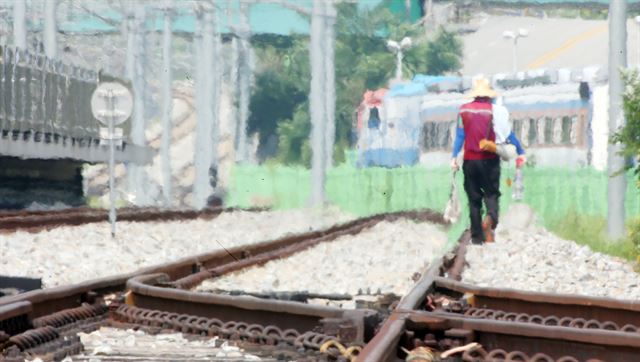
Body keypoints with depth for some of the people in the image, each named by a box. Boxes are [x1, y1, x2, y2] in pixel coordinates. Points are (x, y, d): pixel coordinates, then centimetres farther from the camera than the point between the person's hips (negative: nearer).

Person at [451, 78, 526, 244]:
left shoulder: (464, 110, 1)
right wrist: (520, 153, 6)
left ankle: (477, 237, 8)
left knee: (474, 198, 9)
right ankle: (491, 217, -27)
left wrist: (454, 157, 5)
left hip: (470, 160, 2)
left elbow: (459, 135, 1)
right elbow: (507, 134, -2)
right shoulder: (494, 110, -5)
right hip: (489, 160, -2)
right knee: (492, 193, 5)